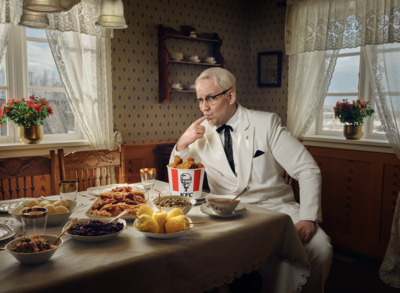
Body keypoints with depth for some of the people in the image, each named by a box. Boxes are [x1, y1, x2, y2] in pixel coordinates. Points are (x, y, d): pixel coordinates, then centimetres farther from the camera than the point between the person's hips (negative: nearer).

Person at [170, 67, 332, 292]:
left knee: (320, 247, -24)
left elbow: (307, 170, -5)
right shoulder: (202, 132, 5)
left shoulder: (267, 123, -2)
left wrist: (308, 218, -19)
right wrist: (182, 144, -10)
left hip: (275, 206, -1)